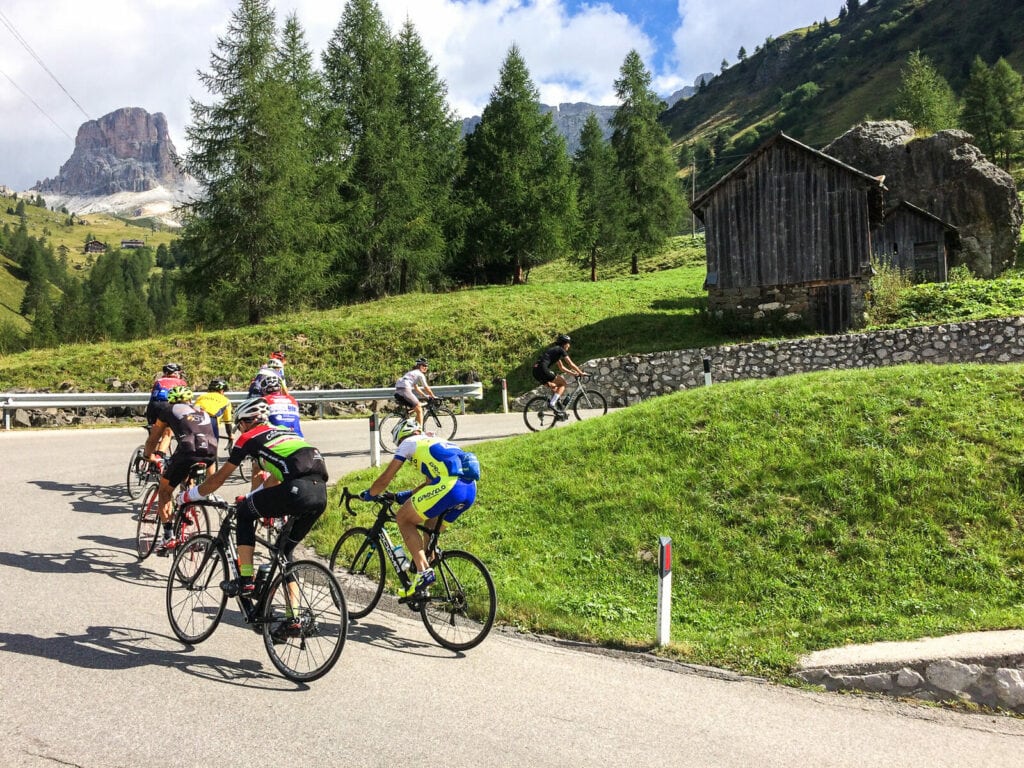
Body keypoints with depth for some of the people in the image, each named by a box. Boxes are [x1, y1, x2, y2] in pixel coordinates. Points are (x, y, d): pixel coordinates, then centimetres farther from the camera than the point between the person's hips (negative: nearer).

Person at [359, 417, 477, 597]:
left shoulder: (409, 442, 17)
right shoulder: (437, 442, 37)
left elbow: (385, 479, 18)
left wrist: (368, 495, 35)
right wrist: (402, 496, 44)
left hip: (448, 487, -8)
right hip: (470, 490, 8)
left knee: (403, 518, 8)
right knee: (431, 531, 27)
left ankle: (423, 572, -4)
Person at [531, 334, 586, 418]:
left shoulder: (555, 350, 29)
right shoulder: (561, 350, 2)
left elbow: (562, 367, 35)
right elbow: (571, 364, 3)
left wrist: (574, 373, 34)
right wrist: (581, 373, 13)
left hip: (536, 371, 9)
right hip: (543, 369, -9)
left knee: (554, 387, 23)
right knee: (563, 383, 4)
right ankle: (553, 404, -8)